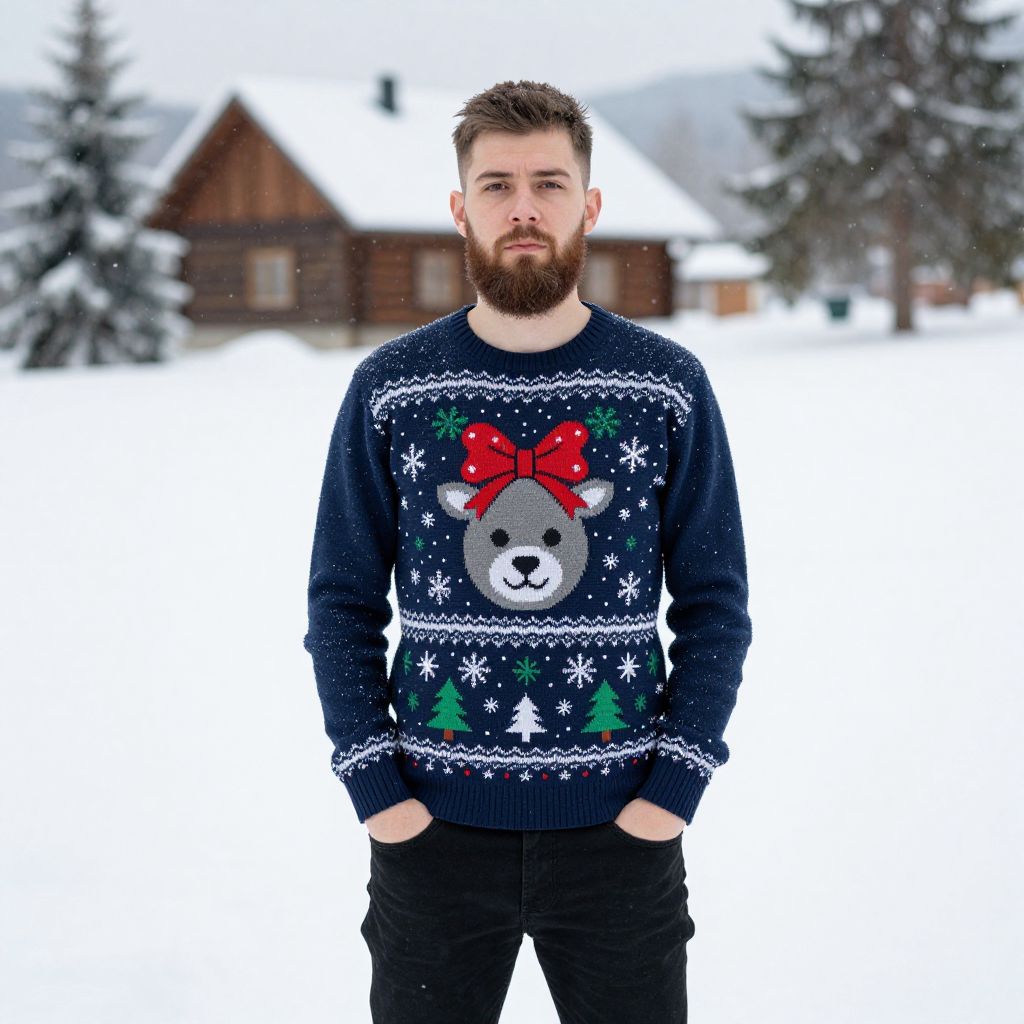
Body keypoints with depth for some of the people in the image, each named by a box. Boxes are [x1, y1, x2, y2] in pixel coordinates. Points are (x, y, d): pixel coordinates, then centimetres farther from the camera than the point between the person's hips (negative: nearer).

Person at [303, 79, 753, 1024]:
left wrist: (674, 788, -6)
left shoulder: (669, 388, 0)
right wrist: (375, 790, -5)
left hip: (618, 826, 0)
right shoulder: (390, 389, 0)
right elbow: (343, 604, 4)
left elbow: (715, 605, 3)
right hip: (433, 827, 0)